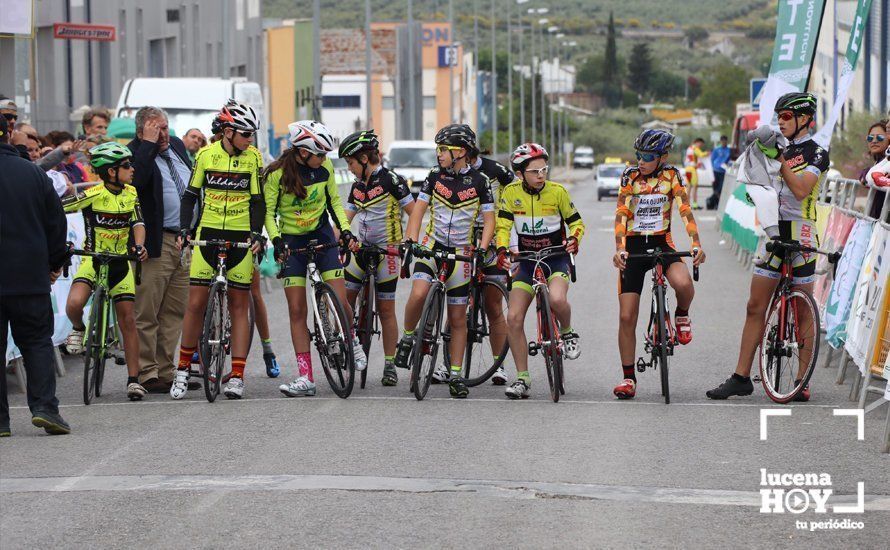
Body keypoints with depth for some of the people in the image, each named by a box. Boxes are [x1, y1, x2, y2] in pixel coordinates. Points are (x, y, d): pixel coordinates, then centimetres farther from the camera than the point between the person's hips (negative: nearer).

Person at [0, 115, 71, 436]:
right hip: (30, 277, 3)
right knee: (37, 341, 10)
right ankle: (44, 407, -4)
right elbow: (56, 222, 10)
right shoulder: (34, 173, 3)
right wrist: (56, 262, 21)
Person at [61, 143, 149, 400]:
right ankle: (78, 329, 7)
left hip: (120, 262, 4)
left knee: (127, 320, 1)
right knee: (74, 304, -29)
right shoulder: (94, 194, -17)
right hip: (92, 259, -4)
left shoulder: (130, 193, 0)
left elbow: (138, 222, -7)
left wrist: (139, 245, -26)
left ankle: (133, 379, 8)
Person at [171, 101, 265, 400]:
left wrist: (257, 234, -11)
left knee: (239, 306, 1)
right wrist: (184, 231, -5)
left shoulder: (253, 158, 0)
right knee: (196, 303, -3)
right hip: (207, 233, 0)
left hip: (240, 239, 0)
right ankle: (183, 369, 10)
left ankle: (237, 376, 3)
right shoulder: (206, 155, 0)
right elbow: (190, 195, 6)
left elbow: (257, 201, 2)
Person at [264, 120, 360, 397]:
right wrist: (276, 240, -23)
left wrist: (345, 230, -7)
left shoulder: (324, 167, -6)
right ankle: (306, 378, -4)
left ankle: (352, 341, 24)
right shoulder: (277, 173, -16)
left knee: (339, 302, -9)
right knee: (297, 311, -4)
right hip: (291, 241, -2)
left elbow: (334, 202, 6)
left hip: (322, 236, 2)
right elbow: (269, 211, -8)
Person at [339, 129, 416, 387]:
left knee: (386, 310, -1)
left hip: (386, 251, -6)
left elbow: (414, 212, -10)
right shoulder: (357, 186, 10)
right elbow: (345, 219, 11)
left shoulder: (391, 180, -11)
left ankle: (390, 365, 7)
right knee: (343, 302, -4)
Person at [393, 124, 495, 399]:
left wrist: (482, 248, -16)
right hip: (432, 246, 1)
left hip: (461, 252, -1)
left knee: (458, 319, 3)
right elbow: (419, 209, 1)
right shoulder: (435, 177, 2)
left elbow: (489, 219, -1)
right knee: (419, 294, -27)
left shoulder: (479, 181, -3)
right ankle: (407, 339, -1)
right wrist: (411, 240, -14)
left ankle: (455, 375, 11)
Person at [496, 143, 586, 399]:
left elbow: (576, 222, -1)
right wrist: (502, 251, -25)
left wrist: (574, 239, -23)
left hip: (556, 257, -3)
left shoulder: (558, 192, -10)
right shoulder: (511, 193, -7)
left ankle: (567, 333, 0)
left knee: (557, 299, -34)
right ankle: (522, 379, 3)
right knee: (514, 318, -8)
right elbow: (503, 227, -6)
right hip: (526, 260, 3)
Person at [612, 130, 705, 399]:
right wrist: (619, 249, -27)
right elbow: (621, 214, -13)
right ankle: (628, 378, 8)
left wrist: (696, 244, -27)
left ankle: (682, 316, 2)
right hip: (634, 246, 1)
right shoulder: (630, 176, -4)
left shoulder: (672, 176, -4)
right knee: (627, 317, -4)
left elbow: (685, 211, -13)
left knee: (683, 283, -33)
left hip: (662, 243, -1)